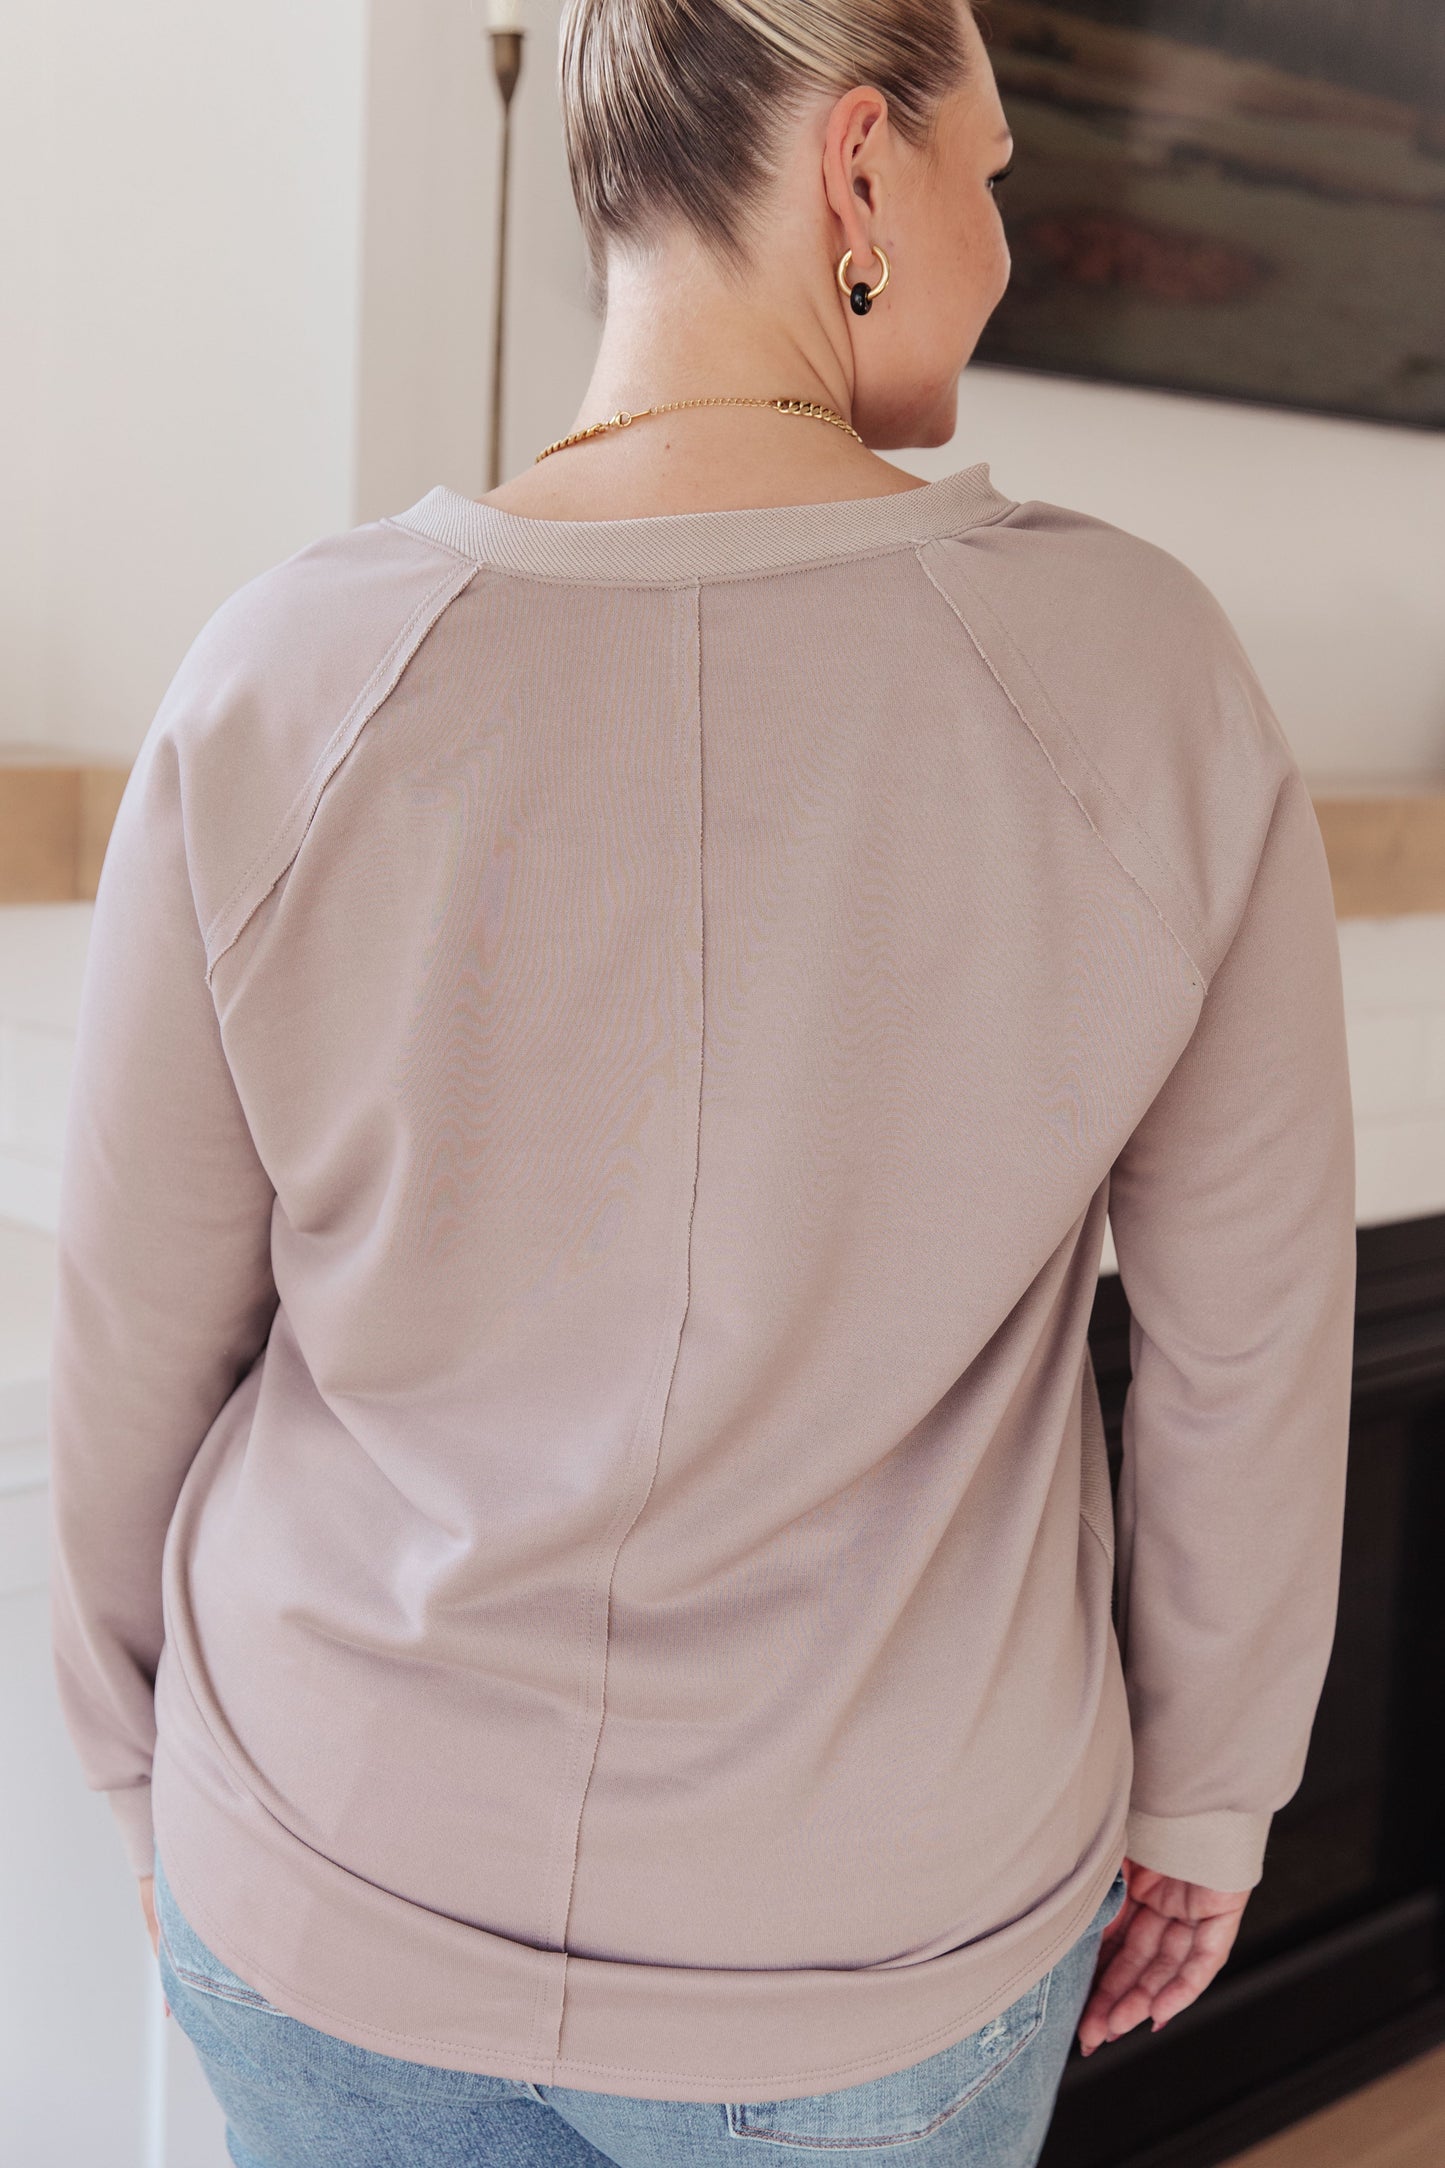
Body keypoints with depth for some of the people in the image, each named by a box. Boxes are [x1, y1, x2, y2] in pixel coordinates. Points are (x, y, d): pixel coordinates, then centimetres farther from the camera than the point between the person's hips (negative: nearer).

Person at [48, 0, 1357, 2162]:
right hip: (870, 1950, 0)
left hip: (354, 1900, 1)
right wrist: (1210, 1795, 9)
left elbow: (140, 1348, -7)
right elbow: (1254, 1327, -8)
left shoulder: (287, 685, -17)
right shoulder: (1142, 674, -17)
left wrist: (147, 1766, 12)